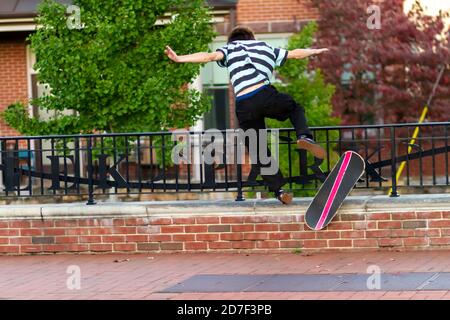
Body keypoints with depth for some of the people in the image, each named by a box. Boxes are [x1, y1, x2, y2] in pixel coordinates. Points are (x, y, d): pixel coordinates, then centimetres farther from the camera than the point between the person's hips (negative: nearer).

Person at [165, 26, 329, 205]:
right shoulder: (265, 48, 27)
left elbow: (210, 56, 0)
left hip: (244, 106, -1)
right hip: (266, 95, 1)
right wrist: (315, 51, 55)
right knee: (296, 109, 30)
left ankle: (278, 190, 8)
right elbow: (295, 54, 37)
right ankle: (304, 137, 2)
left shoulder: (229, 49, 21)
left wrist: (179, 59, -5)